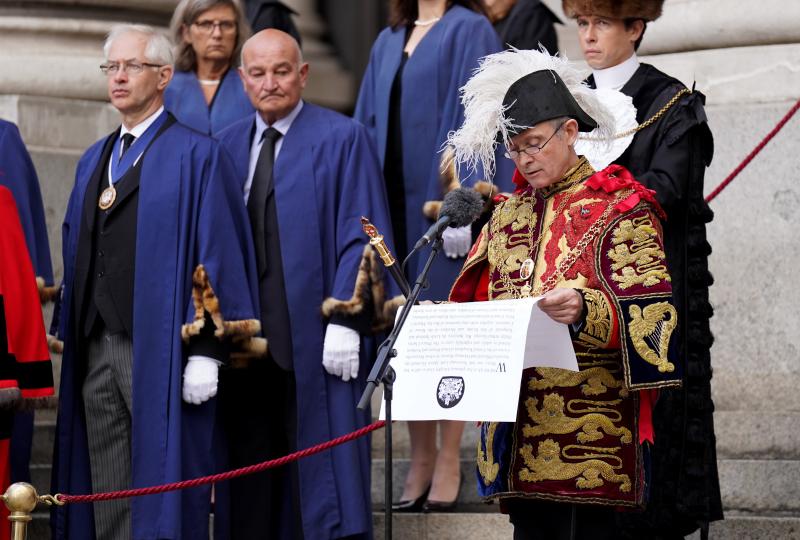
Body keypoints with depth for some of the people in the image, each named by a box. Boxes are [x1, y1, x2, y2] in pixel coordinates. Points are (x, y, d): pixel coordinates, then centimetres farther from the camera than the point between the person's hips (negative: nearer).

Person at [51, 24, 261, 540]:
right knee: (106, 498, 9)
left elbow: (217, 253, -10)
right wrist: (66, 338, 12)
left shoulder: (197, 157, -4)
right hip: (96, 351, 7)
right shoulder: (94, 161, 18)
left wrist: (206, 351, -16)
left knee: (163, 486, -4)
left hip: (160, 354, -7)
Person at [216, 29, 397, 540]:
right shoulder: (227, 147, 13)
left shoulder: (342, 139, -1)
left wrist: (344, 321, -15)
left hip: (315, 339, -4)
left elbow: (361, 237, -7)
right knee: (252, 479, 6)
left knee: (320, 462, -2)